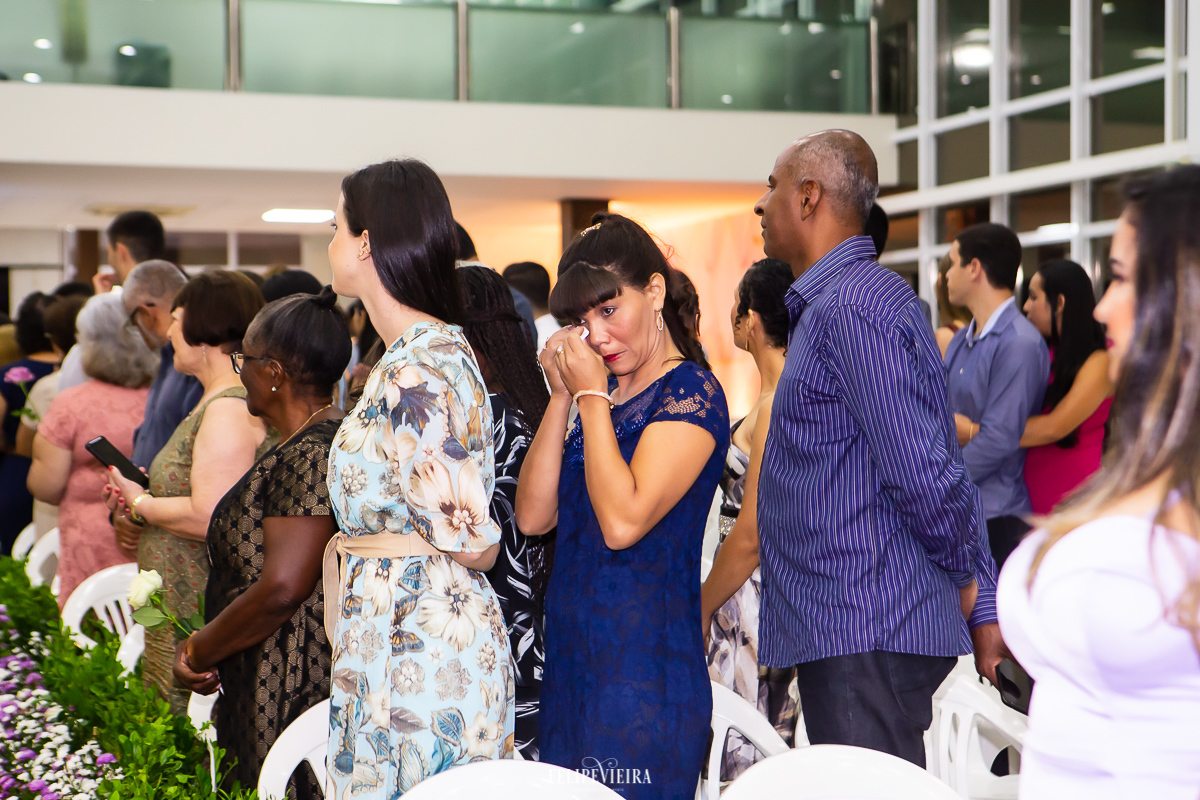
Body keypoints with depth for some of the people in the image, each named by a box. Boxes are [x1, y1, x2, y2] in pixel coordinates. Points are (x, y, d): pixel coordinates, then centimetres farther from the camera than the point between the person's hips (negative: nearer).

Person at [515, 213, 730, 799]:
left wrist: (591, 395, -12)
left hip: (644, 674, -7)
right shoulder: (602, 394, 13)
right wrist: (563, 396, 0)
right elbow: (532, 517, 5)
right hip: (570, 663, 8)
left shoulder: (691, 393, -9)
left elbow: (623, 521, -21)